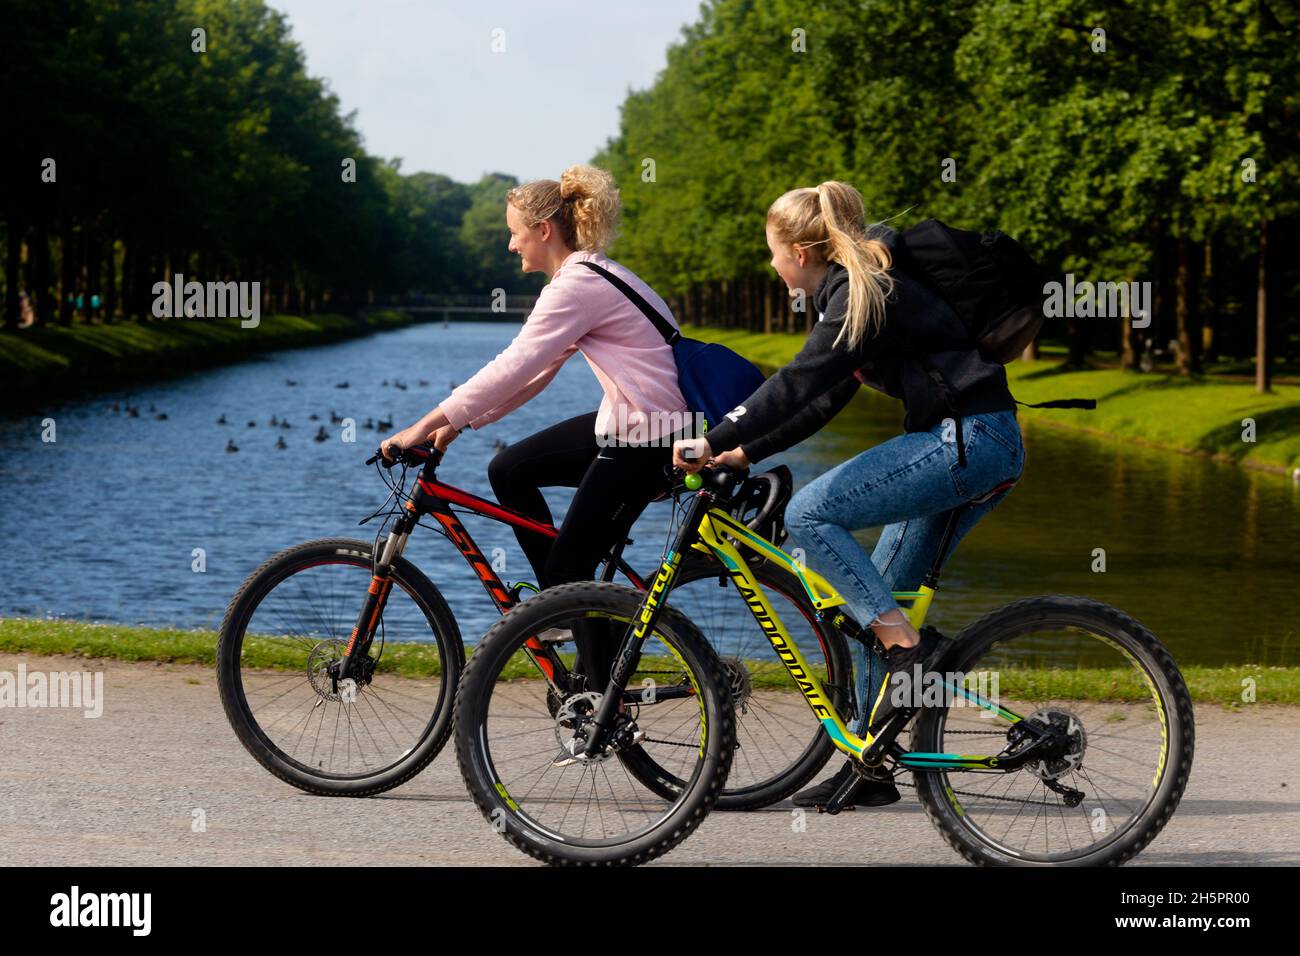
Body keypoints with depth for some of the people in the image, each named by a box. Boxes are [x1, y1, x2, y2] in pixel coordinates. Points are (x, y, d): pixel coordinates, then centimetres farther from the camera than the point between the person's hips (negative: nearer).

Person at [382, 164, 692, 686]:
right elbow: (532, 370, 16)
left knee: (570, 565, -4)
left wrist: (426, 425, -21)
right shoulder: (588, 276, 14)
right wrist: (459, 423, 12)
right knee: (509, 470, 13)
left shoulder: (576, 287, -18)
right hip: (625, 422, 10)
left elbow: (512, 368, -23)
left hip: (646, 438, -10)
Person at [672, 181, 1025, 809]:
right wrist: (745, 453, 17)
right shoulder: (853, 294, 18)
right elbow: (821, 398, 22)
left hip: (970, 441, -10)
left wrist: (713, 442, -22)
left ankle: (908, 648, -16)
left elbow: (800, 384, -23)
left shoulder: (864, 296, -13)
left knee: (809, 513, -18)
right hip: (966, 444, 10)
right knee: (873, 599, 9)